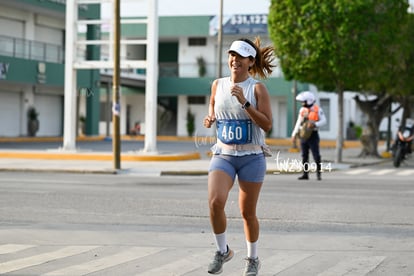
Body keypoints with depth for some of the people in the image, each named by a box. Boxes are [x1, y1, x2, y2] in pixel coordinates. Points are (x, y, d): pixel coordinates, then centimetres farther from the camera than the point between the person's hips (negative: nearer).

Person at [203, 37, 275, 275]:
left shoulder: (258, 88, -7)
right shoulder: (218, 85, 5)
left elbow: (267, 124, -15)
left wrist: (244, 102, -23)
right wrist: (210, 119, -1)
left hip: (251, 157, -2)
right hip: (223, 155, 2)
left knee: (247, 212, 6)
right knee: (215, 201, -21)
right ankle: (223, 251, 1)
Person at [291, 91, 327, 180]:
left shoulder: (317, 109, -8)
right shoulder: (302, 110, 7)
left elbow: (324, 121, -8)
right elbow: (298, 123, 13)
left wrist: (314, 124, -24)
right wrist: (294, 134, 9)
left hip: (313, 135, -5)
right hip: (304, 135, 5)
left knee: (316, 155, -4)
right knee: (304, 156, 5)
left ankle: (319, 174, 5)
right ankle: (305, 174, 9)